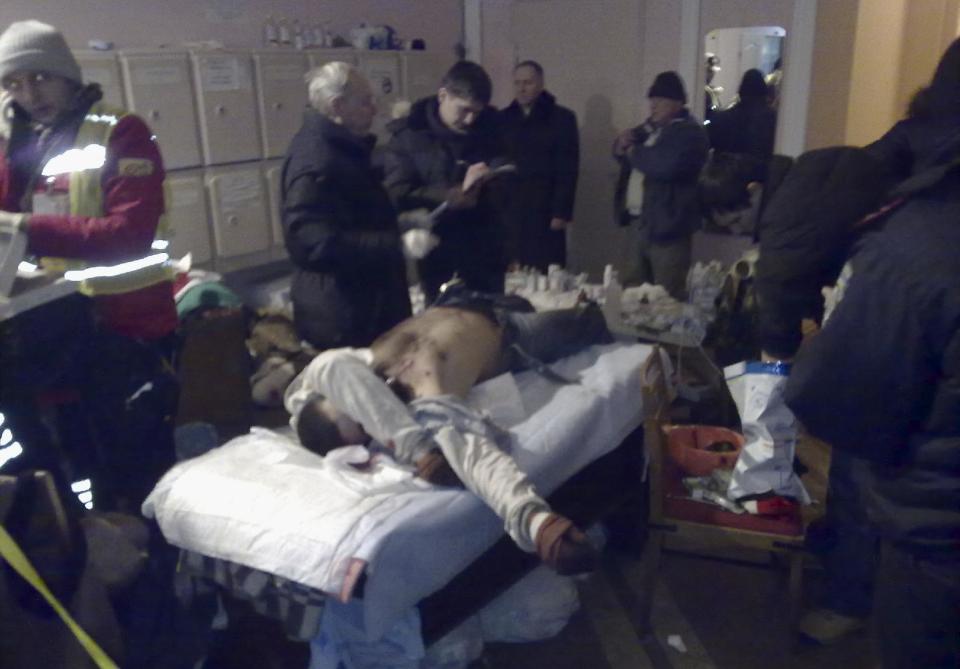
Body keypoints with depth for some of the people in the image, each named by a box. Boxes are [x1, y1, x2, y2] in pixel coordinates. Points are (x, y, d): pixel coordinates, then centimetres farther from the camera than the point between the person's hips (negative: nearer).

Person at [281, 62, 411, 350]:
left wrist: (399, 222, 18)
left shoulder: (339, 146, 11)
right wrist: (397, 244, -34)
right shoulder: (315, 162, -23)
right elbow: (314, 243, -33)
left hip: (363, 304, 10)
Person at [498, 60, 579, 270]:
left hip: (544, 214, -3)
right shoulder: (502, 119, 11)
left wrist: (561, 212, -10)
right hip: (507, 212, 3)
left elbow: (568, 171, -3)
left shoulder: (561, 118, 3)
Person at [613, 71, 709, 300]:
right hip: (646, 223, 9)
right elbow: (627, 154, 22)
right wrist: (622, 146, -2)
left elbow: (666, 165, -31)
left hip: (667, 226, -9)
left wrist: (634, 153, -14)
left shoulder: (690, 133, -14)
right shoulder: (652, 126, 15)